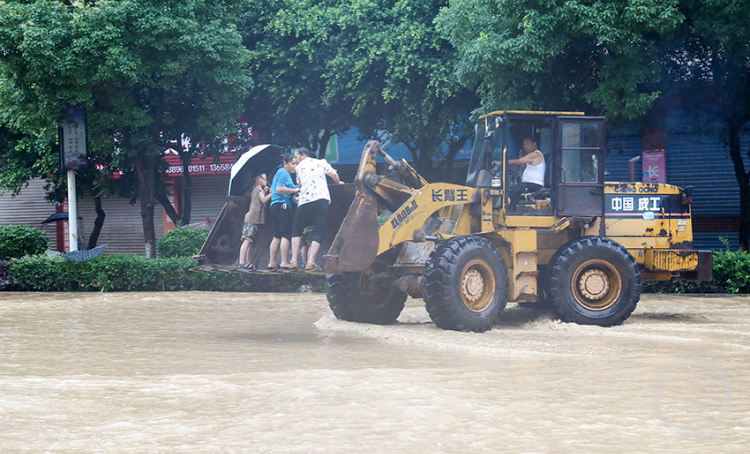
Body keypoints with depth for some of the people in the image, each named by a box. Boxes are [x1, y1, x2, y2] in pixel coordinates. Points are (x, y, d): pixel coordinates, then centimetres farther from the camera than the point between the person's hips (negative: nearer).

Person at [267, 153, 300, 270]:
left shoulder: (279, 173, 24)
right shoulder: (283, 173, -8)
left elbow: (272, 190, 29)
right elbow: (279, 189, -21)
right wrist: (294, 190, -16)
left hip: (275, 206, 11)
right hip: (282, 205, -11)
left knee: (277, 236, 9)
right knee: (286, 234, -11)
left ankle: (272, 262, 8)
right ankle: (284, 263, -15)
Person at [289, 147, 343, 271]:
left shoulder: (299, 167, 17)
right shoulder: (321, 162, 15)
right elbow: (333, 174, 4)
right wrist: (338, 183, 23)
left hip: (305, 201, 0)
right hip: (322, 199, 0)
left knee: (296, 230, 15)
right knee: (318, 232, 0)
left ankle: (294, 260, 4)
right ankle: (311, 262, -12)